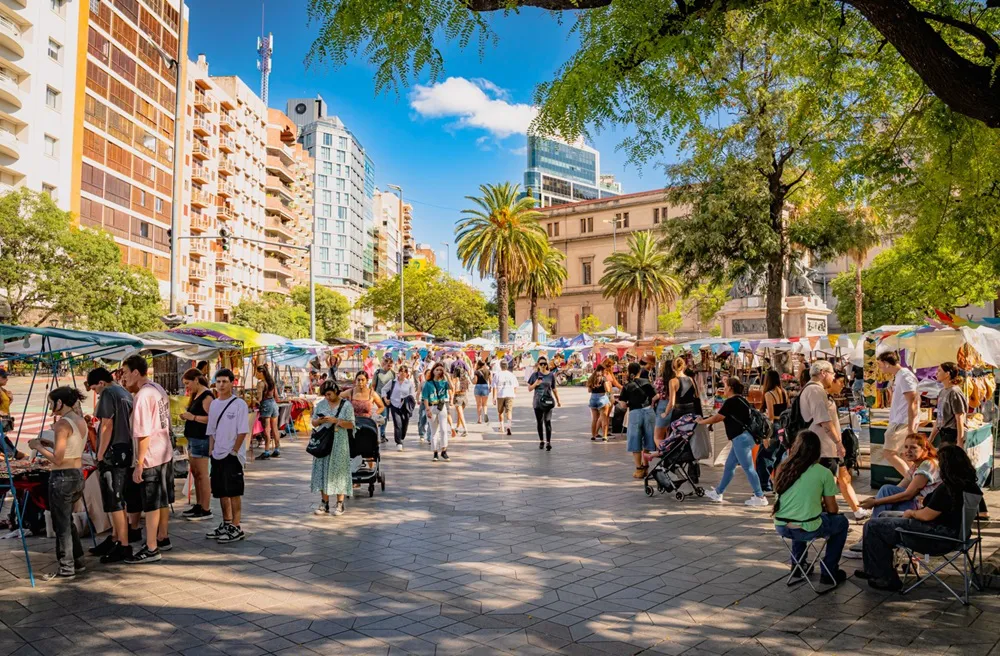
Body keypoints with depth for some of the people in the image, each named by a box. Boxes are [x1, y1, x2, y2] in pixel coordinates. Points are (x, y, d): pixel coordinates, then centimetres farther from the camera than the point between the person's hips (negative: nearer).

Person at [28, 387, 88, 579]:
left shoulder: (62, 423, -16)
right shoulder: (81, 421, 9)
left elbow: (57, 458, -17)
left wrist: (38, 447, -4)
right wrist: (48, 444, 14)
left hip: (62, 477, -8)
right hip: (78, 475, 9)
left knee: (61, 524, 3)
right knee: (67, 521, 21)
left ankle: (66, 568, 11)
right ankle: (78, 562, 26)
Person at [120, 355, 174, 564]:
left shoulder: (142, 396, -19)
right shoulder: (159, 390, 8)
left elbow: (143, 434, -22)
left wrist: (139, 464, -19)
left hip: (150, 458, -9)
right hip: (166, 453, 9)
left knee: (151, 504, 0)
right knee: (162, 499, 19)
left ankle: (151, 549, 7)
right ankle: (163, 538, 32)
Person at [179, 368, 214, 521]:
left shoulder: (207, 396, -14)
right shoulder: (196, 396, 15)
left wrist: (193, 417, -23)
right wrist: (186, 417, 8)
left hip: (202, 439, -10)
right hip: (193, 438, 10)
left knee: (202, 475, -6)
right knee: (195, 474, 13)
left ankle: (206, 510, -1)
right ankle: (198, 505, 21)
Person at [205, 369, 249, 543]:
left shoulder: (239, 404, -9)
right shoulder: (213, 404, 10)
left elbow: (243, 432, -11)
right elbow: (211, 432, 14)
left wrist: (234, 451, -13)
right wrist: (211, 452, 8)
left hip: (233, 456, -6)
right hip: (217, 456, 6)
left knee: (234, 492, -3)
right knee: (221, 492, 13)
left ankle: (236, 528, 3)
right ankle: (226, 524, 25)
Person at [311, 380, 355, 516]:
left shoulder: (346, 405, -2)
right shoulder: (321, 404, 9)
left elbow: (351, 425, -7)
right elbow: (313, 423, 14)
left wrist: (335, 420, -18)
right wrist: (320, 421, -9)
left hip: (339, 444, -4)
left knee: (338, 471, -2)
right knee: (322, 471, 3)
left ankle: (340, 504, 5)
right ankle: (324, 503, 11)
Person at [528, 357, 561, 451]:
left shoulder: (551, 375, 3)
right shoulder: (535, 375, 2)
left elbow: (554, 389, 13)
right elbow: (529, 389, 5)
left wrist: (558, 401, 17)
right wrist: (535, 384, -13)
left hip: (548, 401, -1)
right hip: (537, 402, 1)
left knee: (547, 421, -11)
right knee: (539, 422, 9)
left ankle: (548, 442, -12)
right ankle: (541, 441, 24)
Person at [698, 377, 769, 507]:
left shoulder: (731, 402, -13)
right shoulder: (741, 400, 15)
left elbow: (717, 418, -8)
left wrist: (701, 422, 6)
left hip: (741, 438, -10)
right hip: (742, 437, 10)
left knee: (748, 468, -4)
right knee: (729, 466, 15)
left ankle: (760, 497, 1)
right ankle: (718, 493, 23)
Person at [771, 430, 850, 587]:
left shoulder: (783, 469, 5)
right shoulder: (823, 473, -6)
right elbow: (832, 510, 2)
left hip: (781, 527, 4)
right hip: (806, 530, -4)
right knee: (841, 522, 24)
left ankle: (798, 564, 40)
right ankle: (828, 573, 25)